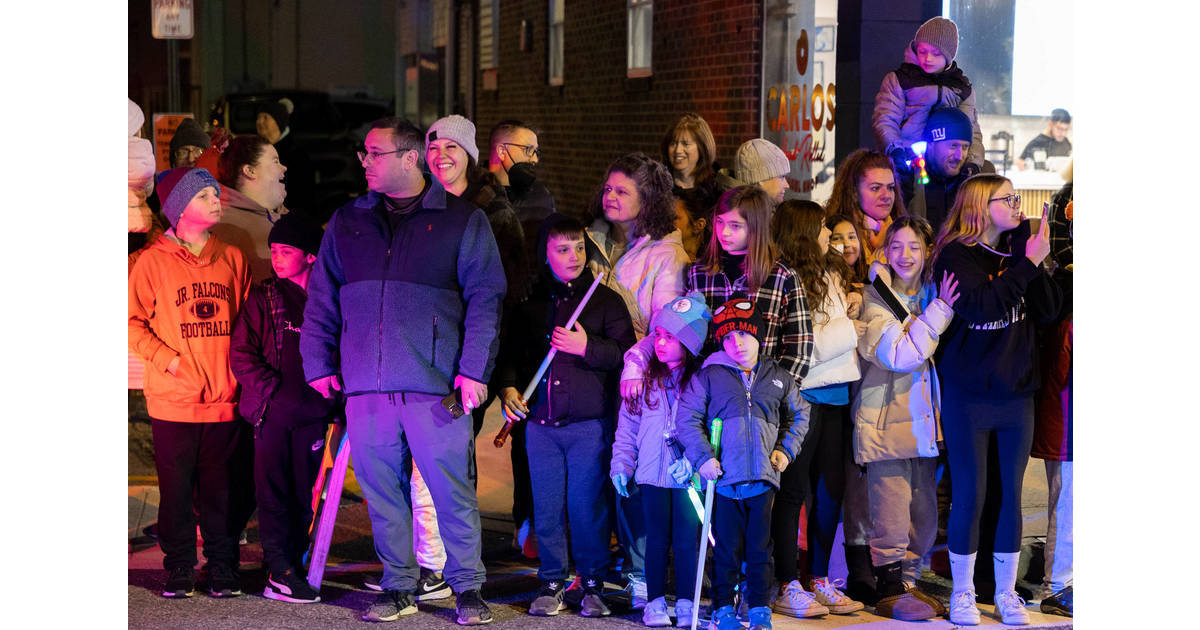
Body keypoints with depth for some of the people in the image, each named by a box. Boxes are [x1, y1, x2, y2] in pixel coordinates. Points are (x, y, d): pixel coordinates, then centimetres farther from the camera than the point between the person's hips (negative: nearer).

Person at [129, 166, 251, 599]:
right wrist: (169, 359, -10)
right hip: (173, 400, -2)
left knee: (221, 487, 4)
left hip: (224, 397, 2)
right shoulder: (154, 260, 0)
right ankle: (179, 566, 12)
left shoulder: (231, 258, 10)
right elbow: (133, 323, -1)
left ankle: (222, 565, 13)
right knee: (176, 487, 2)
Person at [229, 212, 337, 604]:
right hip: (273, 412, -2)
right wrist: (273, 390, -11)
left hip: (312, 413, 2)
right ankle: (280, 573, -2)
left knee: (303, 493, 4)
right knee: (273, 491, -3)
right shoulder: (263, 299, 4)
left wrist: (336, 400, 4)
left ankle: (292, 567, 12)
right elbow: (241, 354, 0)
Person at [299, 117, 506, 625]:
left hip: (436, 386, -3)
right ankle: (398, 586, 18)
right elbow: (321, 299, 18)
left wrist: (474, 369, -9)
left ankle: (467, 587, 10)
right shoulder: (347, 222, 16)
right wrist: (318, 364, 9)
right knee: (382, 491, 7)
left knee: (452, 488, -2)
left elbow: (485, 299, 0)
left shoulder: (462, 221, 5)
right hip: (365, 386, 4)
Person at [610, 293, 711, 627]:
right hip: (653, 473, 2)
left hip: (688, 476, -2)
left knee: (687, 539, 2)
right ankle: (655, 601, 16)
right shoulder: (644, 377, 6)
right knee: (657, 538, 8)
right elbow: (627, 426, 11)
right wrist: (621, 464, 5)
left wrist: (695, 460, -15)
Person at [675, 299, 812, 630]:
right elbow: (687, 417, 2)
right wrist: (702, 456, -8)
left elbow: (798, 416, 25)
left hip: (763, 479, 2)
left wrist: (786, 449, 11)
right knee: (726, 547, 3)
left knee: (760, 548, 5)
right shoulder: (709, 376, 4)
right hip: (723, 478, -2)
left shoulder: (779, 379, 12)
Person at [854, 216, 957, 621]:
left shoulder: (931, 293, 11)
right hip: (886, 418, -6)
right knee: (891, 515, -5)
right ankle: (889, 592, 7)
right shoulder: (876, 297, -7)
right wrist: (939, 311, -20)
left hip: (922, 419, 6)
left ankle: (907, 582, 24)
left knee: (924, 514, 11)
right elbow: (901, 355, -19)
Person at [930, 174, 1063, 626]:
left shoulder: (1016, 250, 7)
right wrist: (1027, 264, -24)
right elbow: (980, 305, -25)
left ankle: (1006, 592, 19)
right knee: (969, 495, 0)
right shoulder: (956, 256, -8)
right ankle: (962, 592, 14)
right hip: (969, 394, -5)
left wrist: (1036, 262, -13)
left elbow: (1049, 310, -1)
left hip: (1016, 392, 5)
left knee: (1012, 494, 8)